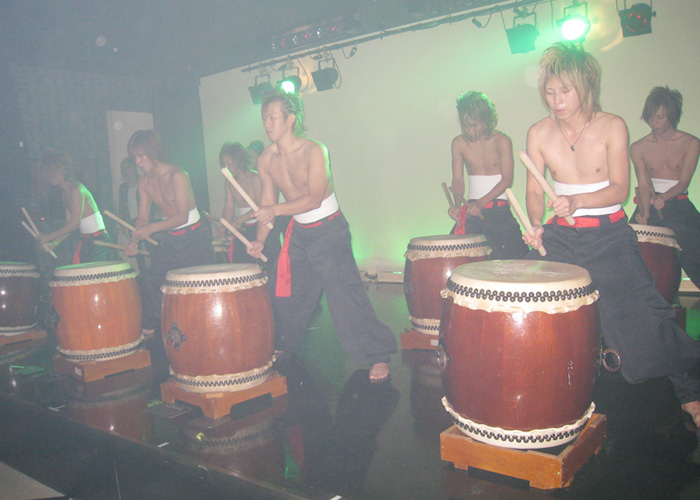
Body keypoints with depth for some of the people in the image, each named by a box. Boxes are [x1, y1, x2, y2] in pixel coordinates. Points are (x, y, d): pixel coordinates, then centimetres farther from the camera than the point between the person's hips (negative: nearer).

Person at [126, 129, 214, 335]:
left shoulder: (177, 176, -17)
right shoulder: (145, 181, 4)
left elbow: (182, 216, -22)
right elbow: (143, 218, 6)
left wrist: (151, 229, -28)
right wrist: (135, 239, -12)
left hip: (194, 238, -7)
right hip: (169, 240, 7)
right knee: (150, 281, 7)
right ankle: (148, 329, 20)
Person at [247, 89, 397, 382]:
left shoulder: (313, 151, -17)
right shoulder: (266, 160, 0)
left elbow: (314, 199, -25)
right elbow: (267, 204, 5)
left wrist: (277, 210, -34)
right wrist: (260, 240, -6)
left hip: (329, 230, -6)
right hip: (298, 232, 6)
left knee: (344, 293, -13)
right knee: (285, 295, 13)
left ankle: (377, 356, -3)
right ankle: (283, 347, 37)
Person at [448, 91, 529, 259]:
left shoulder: (501, 140, -5)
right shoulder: (459, 143, 3)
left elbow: (507, 180, -8)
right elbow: (458, 180, 4)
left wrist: (481, 202, -20)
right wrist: (456, 204, -16)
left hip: (499, 209, -2)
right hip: (471, 208, 2)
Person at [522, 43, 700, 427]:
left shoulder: (612, 127, -9)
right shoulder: (538, 134, -3)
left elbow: (619, 189, -13)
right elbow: (534, 190, 1)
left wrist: (577, 200, -31)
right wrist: (536, 224, -18)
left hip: (610, 236, -2)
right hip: (562, 238, 2)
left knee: (644, 317, -4)